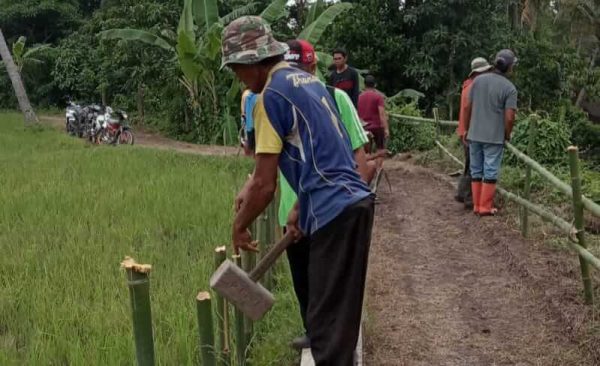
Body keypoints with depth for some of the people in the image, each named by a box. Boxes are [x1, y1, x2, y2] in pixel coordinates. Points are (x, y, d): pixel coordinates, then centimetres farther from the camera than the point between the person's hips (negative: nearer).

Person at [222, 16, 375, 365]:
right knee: (339, 314, 19)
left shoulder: (271, 96, -10)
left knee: (327, 320, -1)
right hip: (355, 201, 9)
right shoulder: (309, 81, 17)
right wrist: (300, 209, 28)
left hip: (334, 212, -9)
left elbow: (265, 185, -10)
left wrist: (239, 227, 6)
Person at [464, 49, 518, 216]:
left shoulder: (478, 80, 2)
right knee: (490, 172, 3)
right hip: (494, 137, -4)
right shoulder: (509, 88, -10)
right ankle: (485, 207, 6)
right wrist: (507, 135, 3)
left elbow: (468, 107, 5)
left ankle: (477, 205, 16)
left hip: (474, 135, 4)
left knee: (476, 171, 12)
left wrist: (467, 129, 15)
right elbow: (509, 117, -14)